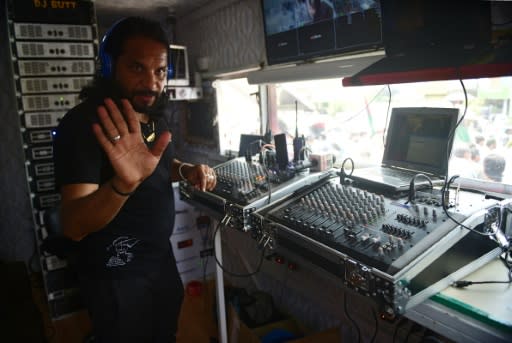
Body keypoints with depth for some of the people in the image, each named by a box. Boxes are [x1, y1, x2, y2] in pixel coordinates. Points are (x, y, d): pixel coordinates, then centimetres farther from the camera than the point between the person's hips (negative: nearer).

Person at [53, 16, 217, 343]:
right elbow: (73, 225, -30)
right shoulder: (85, 124, -24)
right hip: (117, 273, -7)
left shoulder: (155, 115, 1)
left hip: (161, 256, 7)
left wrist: (188, 170, -5)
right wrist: (123, 183, -50)